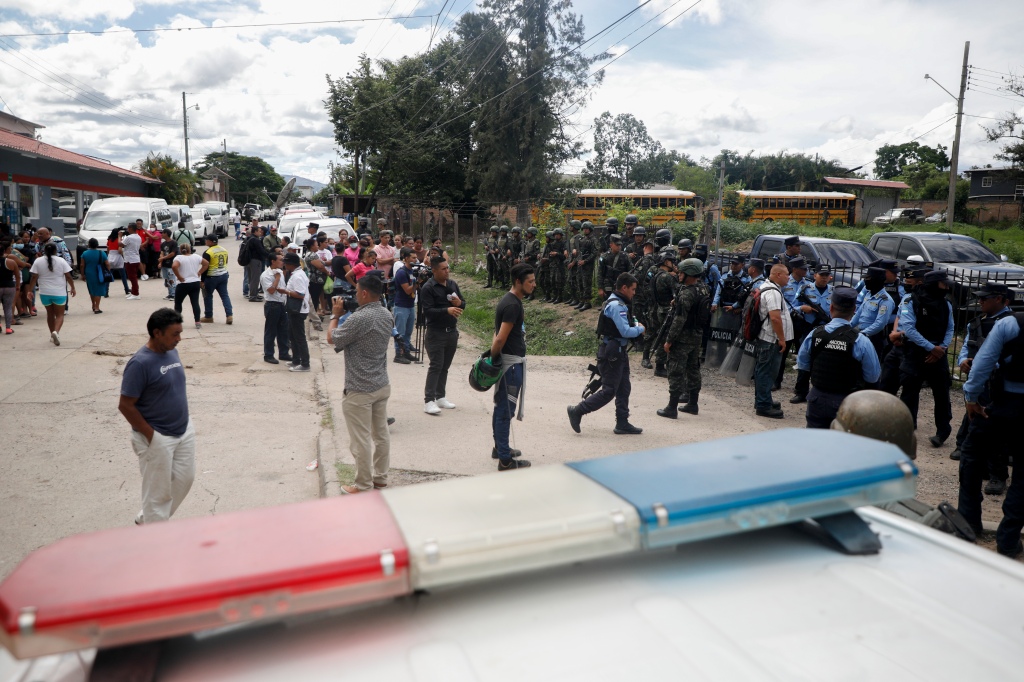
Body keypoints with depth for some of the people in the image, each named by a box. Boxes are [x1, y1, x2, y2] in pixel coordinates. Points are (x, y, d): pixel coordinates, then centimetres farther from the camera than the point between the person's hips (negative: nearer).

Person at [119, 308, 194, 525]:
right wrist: (151, 435, -16)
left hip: (184, 430, 8)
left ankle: (147, 519, 38)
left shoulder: (171, 352, 3)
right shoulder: (140, 363, -22)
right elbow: (125, 406, -19)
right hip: (157, 438, -8)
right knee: (158, 490, 5)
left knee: (184, 478, 18)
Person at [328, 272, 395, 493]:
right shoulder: (387, 315, 4)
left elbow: (332, 338, -10)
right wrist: (348, 313, 11)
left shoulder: (359, 318, -22)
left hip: (360, 390, -8)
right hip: (382, 385, 8)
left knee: (361, 440, 3)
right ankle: (380, 477, 29)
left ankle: (364, 486, 13)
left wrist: (335, 315, 4)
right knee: (381, 434, 16)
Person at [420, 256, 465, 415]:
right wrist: (447, 310, -31)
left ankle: (440, 397, 22)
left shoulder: (453, 284, 8)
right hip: (436, 333, -6)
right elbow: (428, 311, -20)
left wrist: (459, 303, -10)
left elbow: (463, 303, 14)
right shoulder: (427, 288, -12)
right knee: (436, 366, -8)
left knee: (445, 366, 12)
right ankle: (429, 400, -4)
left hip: (452, 331, 6)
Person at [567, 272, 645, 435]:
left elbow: (629, 320, 23)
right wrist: (640, 329, -7)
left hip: (618, 353, 10)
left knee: (624, 389, 13)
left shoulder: (619, 303, 13)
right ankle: (577, 411, 4)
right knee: (609, 391, -5)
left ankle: (622, 424, 20)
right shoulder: (616, 306, -20)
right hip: (611, 354, -10)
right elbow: (626, 331, -25)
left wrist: (636, 324, 1)